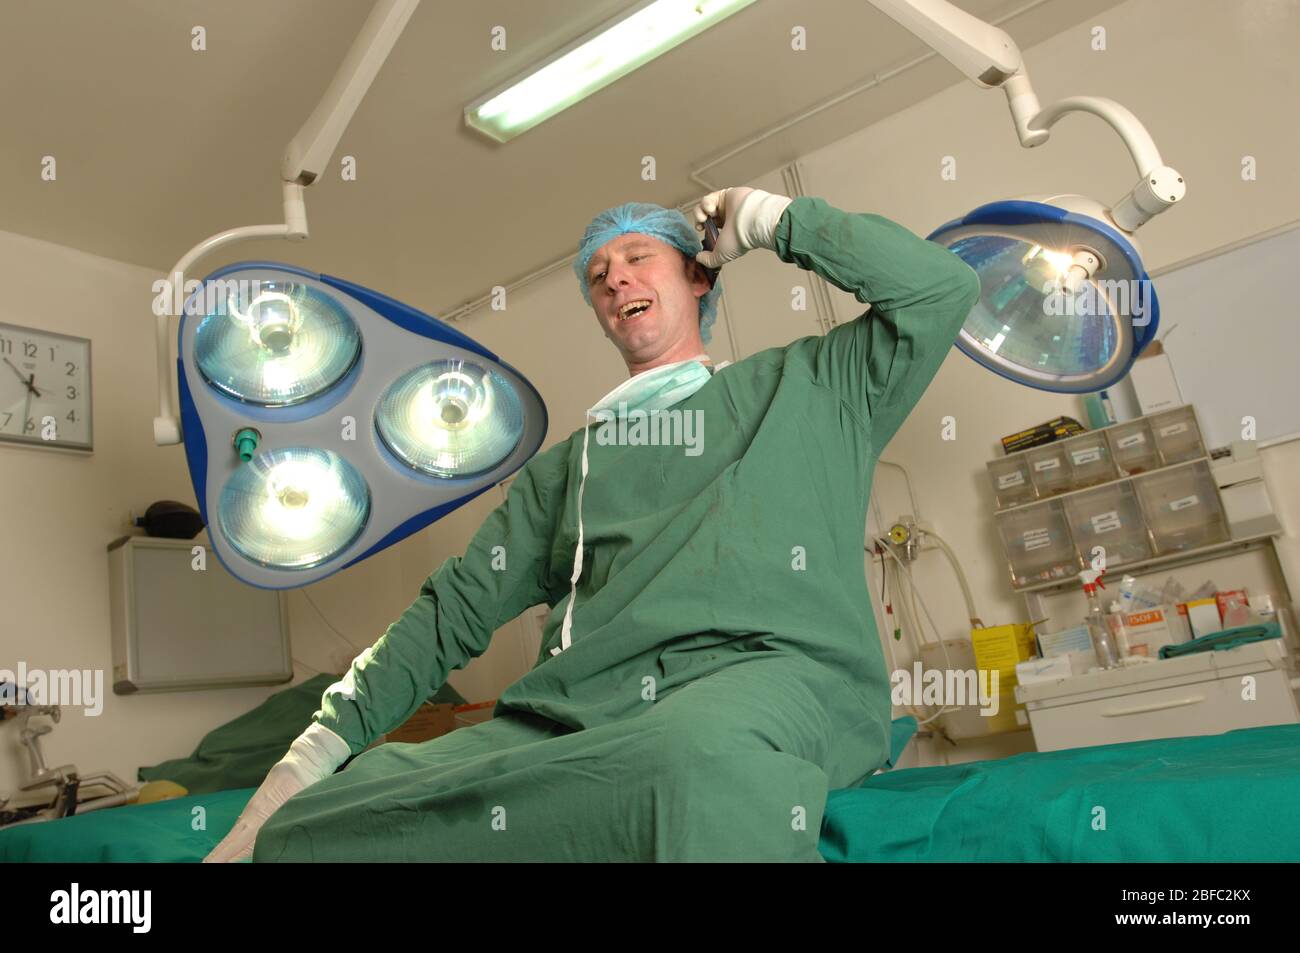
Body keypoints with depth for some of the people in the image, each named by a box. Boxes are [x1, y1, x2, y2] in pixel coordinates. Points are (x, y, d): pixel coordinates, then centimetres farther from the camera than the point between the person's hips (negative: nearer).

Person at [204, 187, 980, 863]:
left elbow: (943, 286, 11)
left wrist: (773, 220, 18)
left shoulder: (803, 385, 22)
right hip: (578, 717, 4)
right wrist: (319, 750, 9)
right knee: (299, 831, -17)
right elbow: (458, 607, 21)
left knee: (706, 758, -42)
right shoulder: (570, 463, 28)